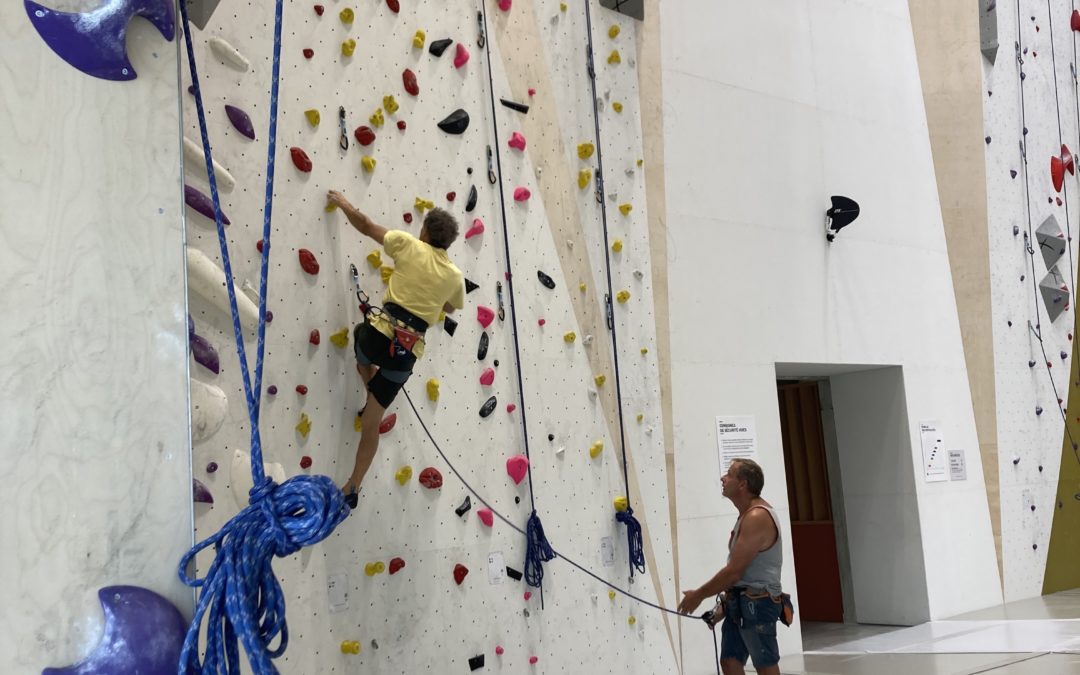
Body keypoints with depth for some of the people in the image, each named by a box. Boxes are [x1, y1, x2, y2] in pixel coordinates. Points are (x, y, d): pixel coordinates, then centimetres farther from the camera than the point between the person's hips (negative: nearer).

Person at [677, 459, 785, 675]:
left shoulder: (757, 517, -20)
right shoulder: (748, 514, 13)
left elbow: (734, 571, -23)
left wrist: (698, 596, -14)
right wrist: (726, 604, 18)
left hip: (757, 604, -10)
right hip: (740, 602, 10)